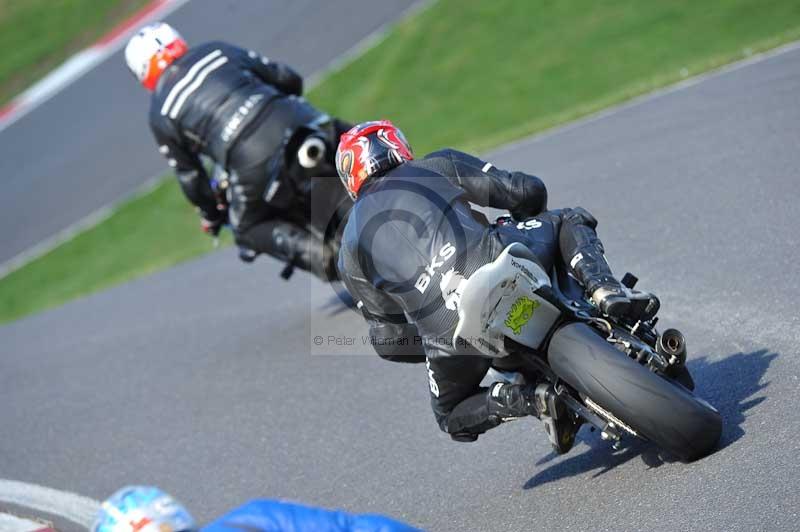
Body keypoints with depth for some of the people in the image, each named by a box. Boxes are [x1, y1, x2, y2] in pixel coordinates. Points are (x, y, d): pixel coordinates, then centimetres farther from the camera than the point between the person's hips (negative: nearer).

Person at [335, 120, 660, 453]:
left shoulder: (351, 252, 24)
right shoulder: (438, 166, 21)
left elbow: (389, 340, 23)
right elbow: (528, 191, 17)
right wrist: (528, 225, 40)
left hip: (450, 334, 1)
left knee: (453, 418, 30)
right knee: (571, 220, 30)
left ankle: (529, 398, -1)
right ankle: (607, 292, 0)